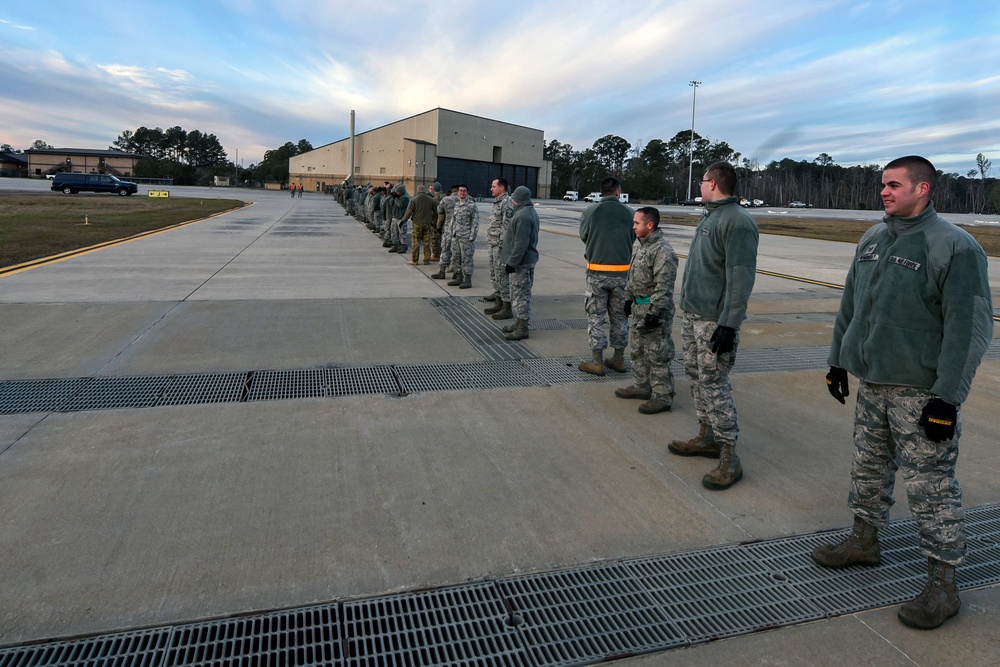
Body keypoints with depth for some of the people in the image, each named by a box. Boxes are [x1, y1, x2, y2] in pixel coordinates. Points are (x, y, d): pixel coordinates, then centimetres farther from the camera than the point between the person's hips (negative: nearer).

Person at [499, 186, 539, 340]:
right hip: (528, 259, 11)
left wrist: (512, 262, -21)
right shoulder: (530, 212, 13)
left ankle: (522, 329, 1)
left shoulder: (523, 216, -21)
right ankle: (520, 323, 27)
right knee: (522, 293, 17)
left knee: (520, 294, -5)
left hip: (521, 262, -11)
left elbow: (521, 244, -25)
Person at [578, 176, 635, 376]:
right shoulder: (630, 213, -4)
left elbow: (583, 236, 3)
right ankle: (619, 359, 24)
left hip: (597, 272, -2)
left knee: (596, 317, 7)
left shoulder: (590, 211, -8)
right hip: (622, 272, 2)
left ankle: (597, 362, 9)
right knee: (620, 316, 16)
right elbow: (633, 238, 4)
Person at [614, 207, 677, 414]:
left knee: (657, 355, -4)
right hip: (638, 307, 10)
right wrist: (628, 299, 21)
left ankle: (662, 397, 5)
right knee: (638, 351, 19)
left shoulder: (663, 250, -19)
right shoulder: (640, 245, 12)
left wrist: (655, 312, -23)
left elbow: (664, 286, -22)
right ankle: (642, 386, 34)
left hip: (654, 310, -10)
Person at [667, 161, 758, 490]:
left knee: (714, 383, -7)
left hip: (715, 321, -10)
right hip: (692, 314, 10)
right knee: (696, 376, 15)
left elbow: (741, 278, -21)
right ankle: (707, 437, 29)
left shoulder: (738, 221, -15)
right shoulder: (709, 216, 16)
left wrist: (729, 324, -25)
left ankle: (729, 457, 2)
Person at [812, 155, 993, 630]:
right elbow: (849, 305, 17)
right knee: (869, 467, 19)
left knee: (930, 485, 1)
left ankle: (943, 585, 15)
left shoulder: (954, 247, -13)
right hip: (871, 382, 7)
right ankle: (864, 541, 37)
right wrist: (838, 359, 16)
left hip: (921, 392, -7)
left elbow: (970, 328, -16)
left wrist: (947, 397, -20)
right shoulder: (873, 238, 10)